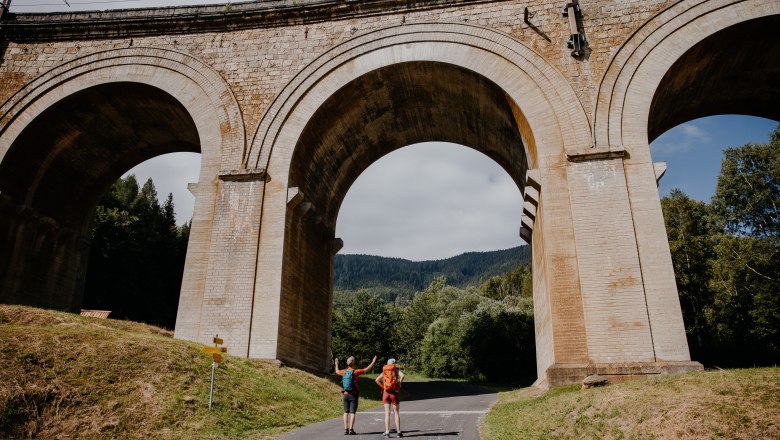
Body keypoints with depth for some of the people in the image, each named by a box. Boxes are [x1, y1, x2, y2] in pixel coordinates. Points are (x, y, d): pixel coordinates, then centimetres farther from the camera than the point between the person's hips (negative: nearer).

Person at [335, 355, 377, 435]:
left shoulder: (344, 372, 3)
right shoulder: (355, 372, -10)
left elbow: (337, 371, 26)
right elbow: (367, 369, -7)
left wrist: (336, 364, 44)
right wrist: (373, 362, 5)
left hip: (346, 394, 4)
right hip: (353, 395, -4)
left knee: (346, 412, 6)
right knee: (352, 412, -1)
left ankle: (346, 429, 2)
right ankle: (351, 430, -5)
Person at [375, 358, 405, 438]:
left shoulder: (384, 371, 12)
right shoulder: (396, 370, 2)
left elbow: (377, 380, 1)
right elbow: (402, 375, -18)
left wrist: (383, 387, 6)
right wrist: (399, 384, -5)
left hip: (386, 392, 2)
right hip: (394, 392, -2)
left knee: (387, 413, 5)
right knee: (396, 413, 7)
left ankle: (387, 432, 1)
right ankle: (398, 431, 6)